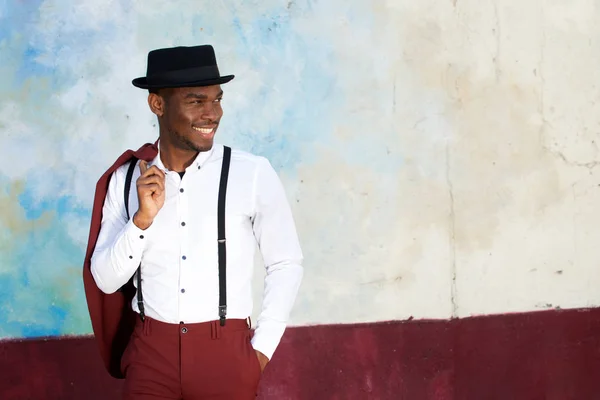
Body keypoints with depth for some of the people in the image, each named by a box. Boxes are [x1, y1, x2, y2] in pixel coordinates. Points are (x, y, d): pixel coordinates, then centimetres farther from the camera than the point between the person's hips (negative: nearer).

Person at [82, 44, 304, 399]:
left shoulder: (253, 173, -7)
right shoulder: (126, 179, 1)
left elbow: (287, 264, 1)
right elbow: (105, 280, -1)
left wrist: (262, 349, -2)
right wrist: (143, 219, -14)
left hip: (227, 352, -1)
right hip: (150, 350, 2)